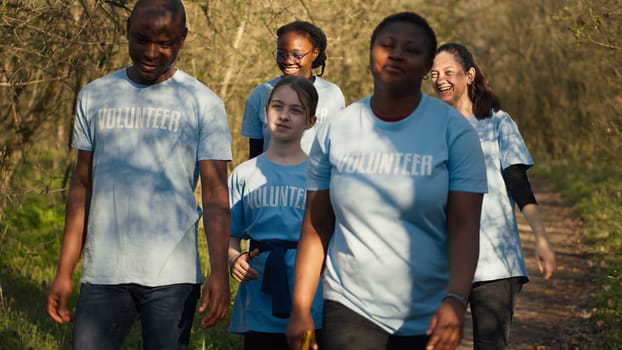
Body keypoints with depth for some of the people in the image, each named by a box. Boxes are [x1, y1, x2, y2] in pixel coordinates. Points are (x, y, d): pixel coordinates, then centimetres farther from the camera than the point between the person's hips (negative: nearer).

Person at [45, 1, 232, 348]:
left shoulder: (203, 104, 1)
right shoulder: (94, 97, 9)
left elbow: (216, 193, -3)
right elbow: (82, 187, 12)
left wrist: (220, 272, -15)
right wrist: (64, 271, 7)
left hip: (172, 277, -2)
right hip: (102, 274, 2)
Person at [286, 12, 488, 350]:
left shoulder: (454, 130, -3)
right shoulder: (335, 131, 3)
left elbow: (464, 226, -9)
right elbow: (316, 227, 5)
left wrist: (456, 300, -22)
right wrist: (300, 309, -1)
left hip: (428, 320, -1)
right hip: (350, 311, 1)